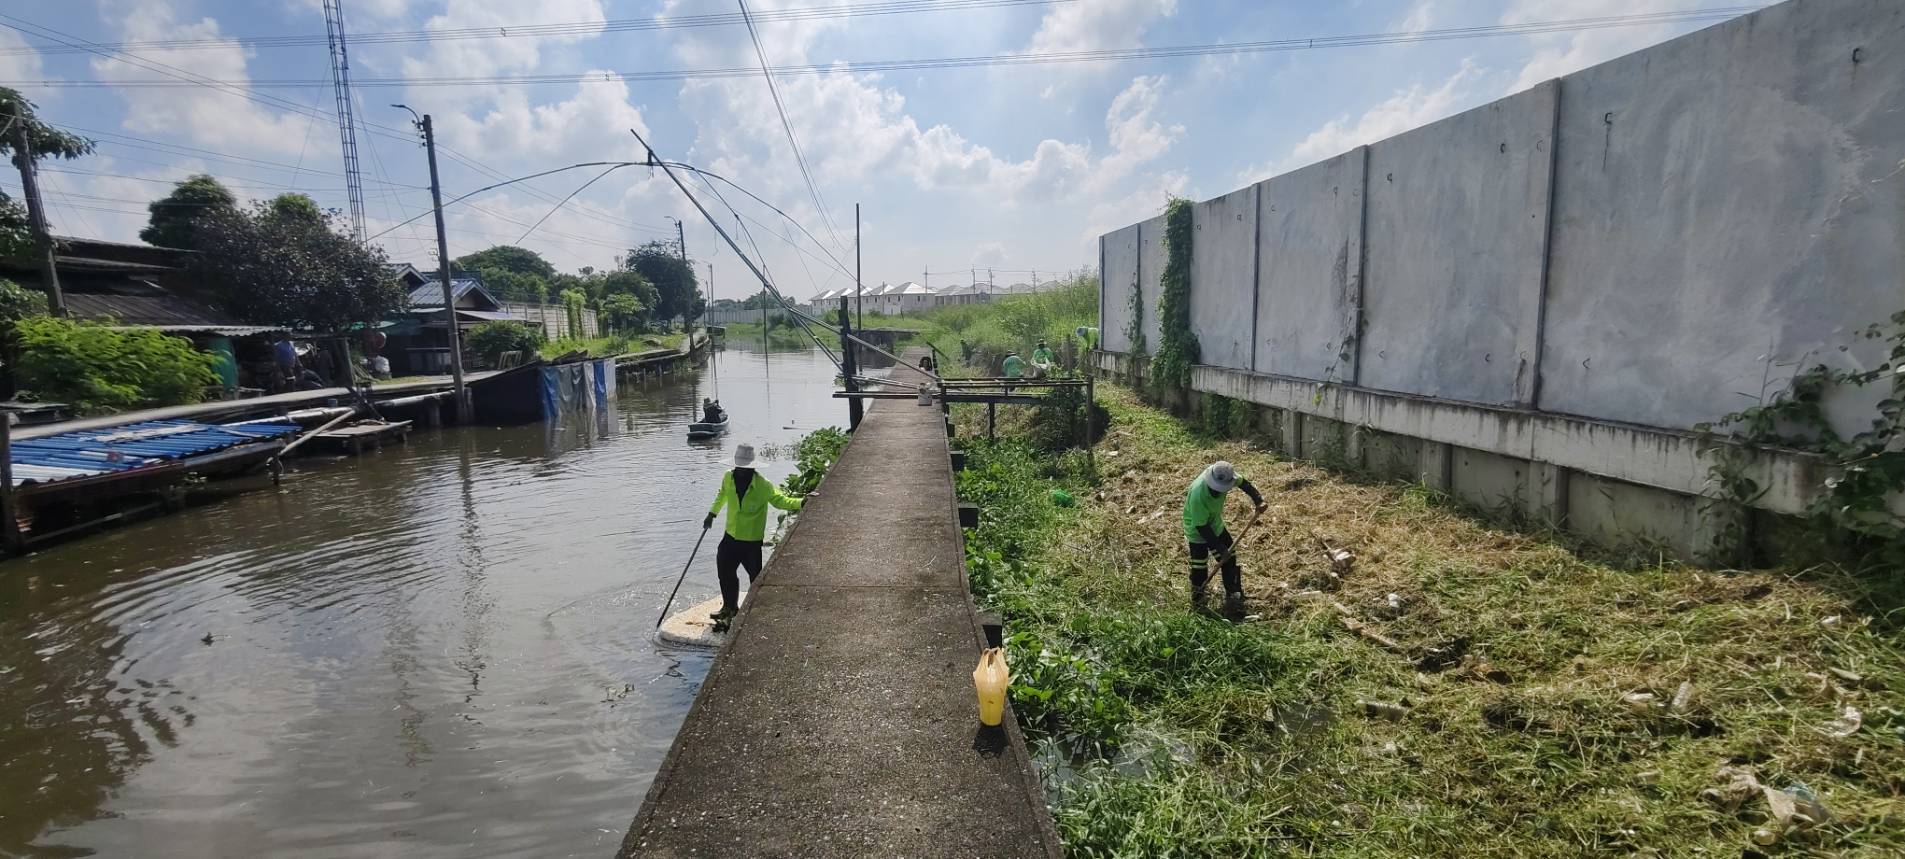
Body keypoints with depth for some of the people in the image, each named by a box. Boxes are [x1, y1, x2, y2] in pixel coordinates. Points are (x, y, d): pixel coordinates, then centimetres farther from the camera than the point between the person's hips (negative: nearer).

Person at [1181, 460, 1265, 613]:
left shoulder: (1224, 476, -26)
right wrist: (1221, 549, -28)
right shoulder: (1198, 496, -41)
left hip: (1215, 524, 6)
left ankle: (1232, 595, 23)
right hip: (1197, 530, -6)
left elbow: (1242, 482, -2)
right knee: (1199, 567, 0)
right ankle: (1197, 597, 24)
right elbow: (1202, 528, -31)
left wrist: (1258, 500, -15)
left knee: (1230, 559, 8)